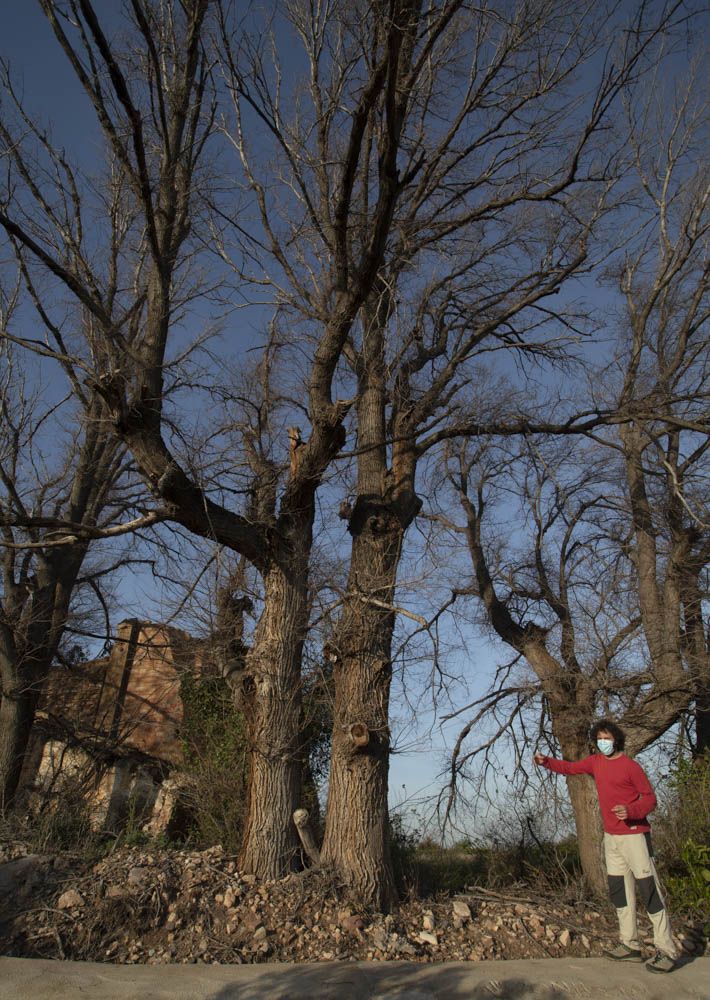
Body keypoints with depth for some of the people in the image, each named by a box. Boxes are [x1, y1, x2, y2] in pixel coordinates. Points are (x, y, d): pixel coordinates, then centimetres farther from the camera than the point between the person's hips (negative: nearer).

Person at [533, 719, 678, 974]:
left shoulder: (631, 766, -13)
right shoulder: (596, 762, 7)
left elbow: (650, 799, -10)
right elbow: (570, 767, 17)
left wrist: (630, 811, -28)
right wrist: (546, 761, 2)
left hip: (634, 835, -7)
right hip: (611, 837, 7)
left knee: (649, 890, -6)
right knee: (619, 890, 12)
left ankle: (666, 951, 1)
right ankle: (630, 945, 23)